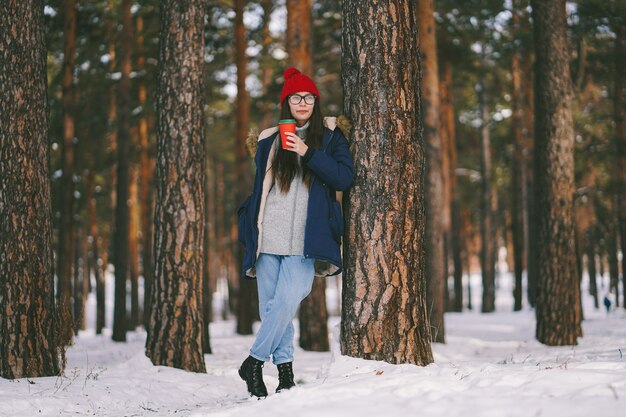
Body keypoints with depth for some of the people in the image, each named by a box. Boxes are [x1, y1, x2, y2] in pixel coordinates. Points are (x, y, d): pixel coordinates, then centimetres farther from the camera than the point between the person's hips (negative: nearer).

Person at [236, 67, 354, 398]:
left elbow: (345, 178, -5)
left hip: (304, 238, -3)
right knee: (271, 307, -1)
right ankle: (284, 369, 7)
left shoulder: (330, 136, 9)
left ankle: (254, 362, -5)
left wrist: (308, 153, -13)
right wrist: (248, 225, 14)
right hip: (269, 236, 3)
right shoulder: (270, 140, 16)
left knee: (285, 303, -16)